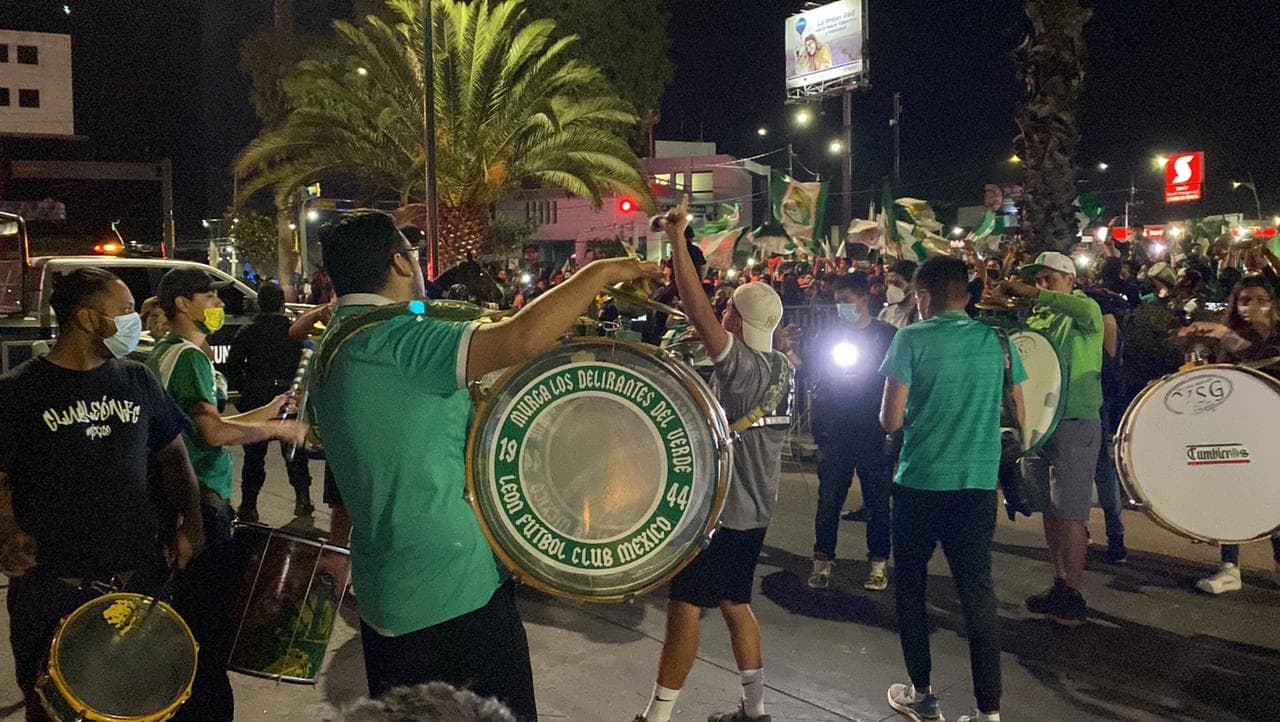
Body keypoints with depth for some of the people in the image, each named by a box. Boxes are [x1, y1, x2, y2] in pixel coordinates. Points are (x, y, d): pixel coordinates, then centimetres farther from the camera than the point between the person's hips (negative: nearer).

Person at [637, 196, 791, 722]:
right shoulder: (782, 366, 4)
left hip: (725, 505, -9)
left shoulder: (741, 362, -20)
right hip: (756, 505, 9)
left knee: (686, 603, -3)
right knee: (734, 602, 17)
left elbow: (697, 309, -28)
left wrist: (677, 238, -26)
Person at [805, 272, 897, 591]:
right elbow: (810, 372, 14)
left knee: (877, 500, 5)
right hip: (835, 432, 2)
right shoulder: (828, 335, 10)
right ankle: (823, 560, 13)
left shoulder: (887, 335, 2)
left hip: (875, 431, -2)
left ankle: (879, 563, 16)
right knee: (829, 499, 4)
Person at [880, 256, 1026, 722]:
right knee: (977, 590, 7)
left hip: (921, 481, -3)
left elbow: (891, 421, -11)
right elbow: (1019, 416, 11)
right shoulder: (997, 340, 5)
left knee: (911, 586, 13)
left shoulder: (912, 339, -8)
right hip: (979, 482, 4)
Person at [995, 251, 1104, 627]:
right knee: (1049, 512, 12)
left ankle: (1074, 597, 2)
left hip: (1076, 423, -7)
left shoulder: (1085, 311, -3)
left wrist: (1031, 293, -28)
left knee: (1068, 515, -6)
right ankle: (1060, 585, 23)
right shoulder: (1036, 319, 15)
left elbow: (1087, 311, -28)